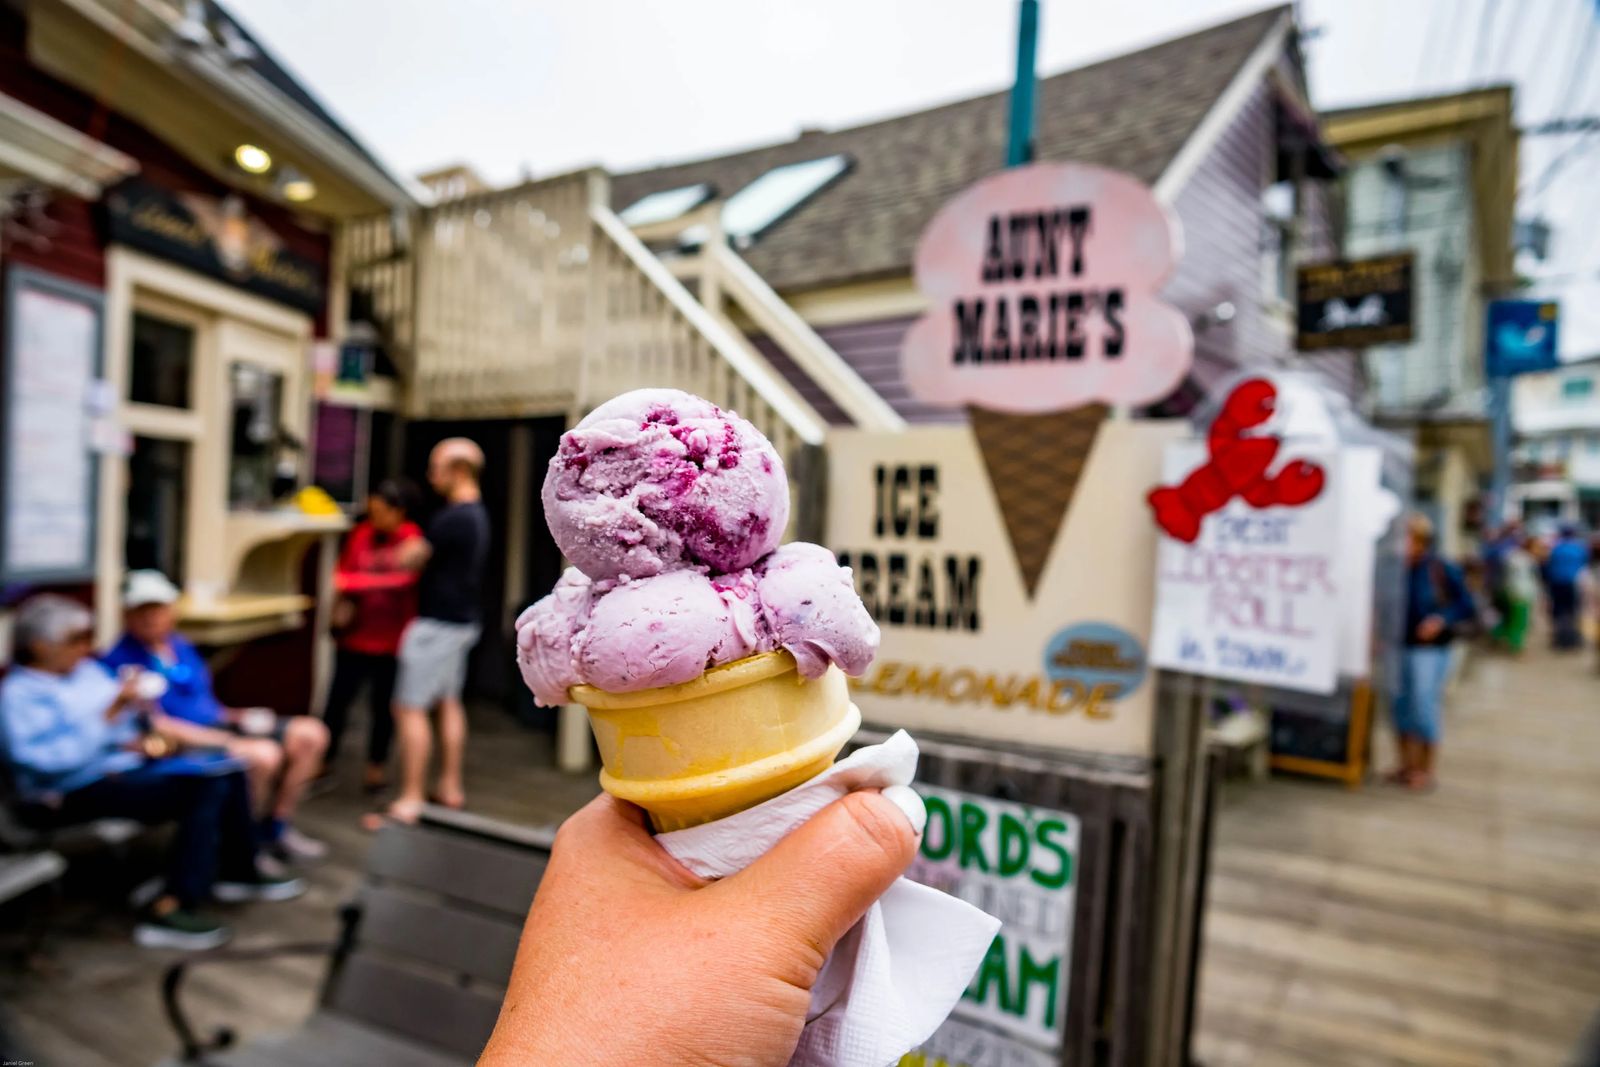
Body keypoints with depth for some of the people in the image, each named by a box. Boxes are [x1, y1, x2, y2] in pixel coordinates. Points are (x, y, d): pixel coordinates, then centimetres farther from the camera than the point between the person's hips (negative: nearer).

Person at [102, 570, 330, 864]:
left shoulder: (179, 645, 15)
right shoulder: (120, 661, -11)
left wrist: (232, 716, 4)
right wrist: (226, 741, -25)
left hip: (219, 728, 9)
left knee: (311, 733, -3)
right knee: (264, 754, -32)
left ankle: (276, 828, 5)